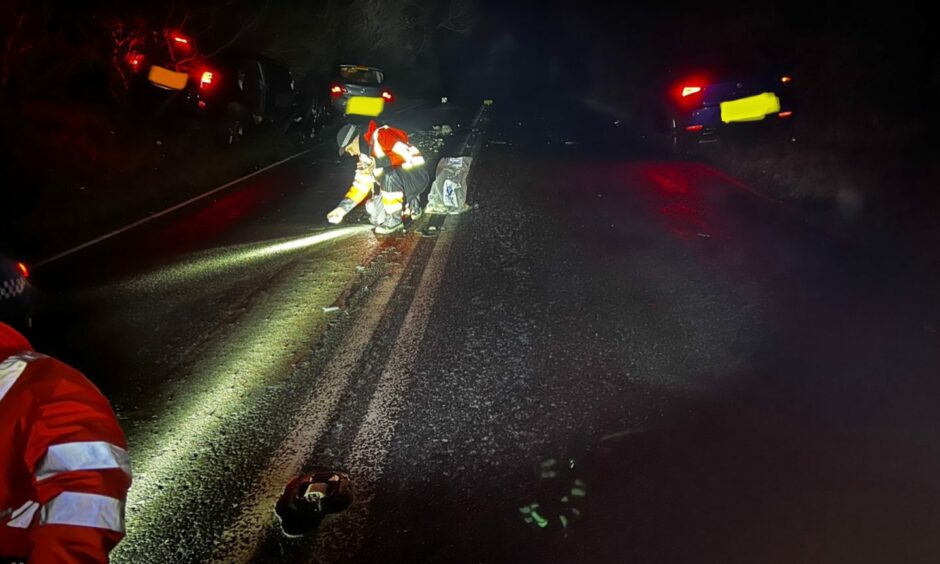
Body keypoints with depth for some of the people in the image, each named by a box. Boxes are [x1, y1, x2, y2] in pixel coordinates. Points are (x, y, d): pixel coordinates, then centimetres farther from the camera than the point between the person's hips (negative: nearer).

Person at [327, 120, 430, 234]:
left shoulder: (380, 135, -16)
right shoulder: (366, 156, 9)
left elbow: (404, 153, -29)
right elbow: (360, 186, 13)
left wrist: (378, 163, -27)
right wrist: (343, 207, 6)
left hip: (416, 175, -9)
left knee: (389, 175, -37)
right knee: (376, 217, 1)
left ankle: (395, 220, -19)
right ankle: (411, 206, 16)